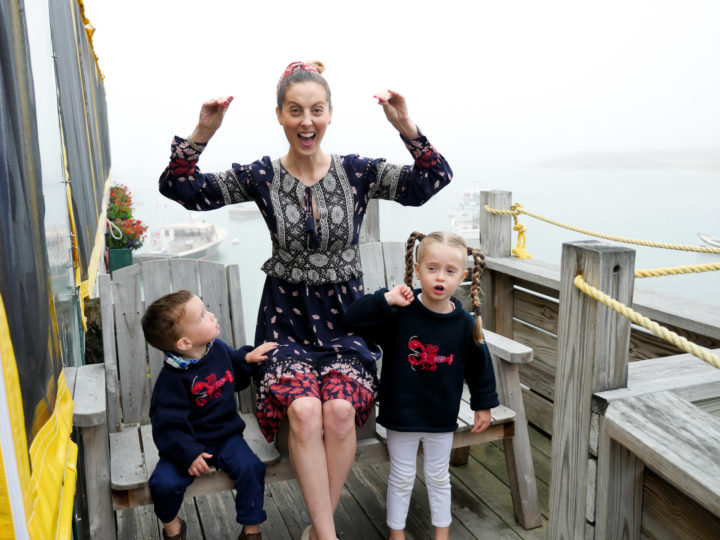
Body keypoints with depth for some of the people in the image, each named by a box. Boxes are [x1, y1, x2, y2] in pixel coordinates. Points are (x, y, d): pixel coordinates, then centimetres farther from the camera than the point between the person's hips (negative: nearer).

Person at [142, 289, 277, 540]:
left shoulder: (220, 349, -4)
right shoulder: (172, 378, -20)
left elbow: (237, 378, 16)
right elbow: (167, 425, -19)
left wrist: (248, 358, -2)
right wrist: (188, 454, -28)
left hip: (226, 435, 3)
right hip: (191, 443, -3)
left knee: (250, 468, -21)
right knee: (163, 483, -21)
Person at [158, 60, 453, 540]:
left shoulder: (357, 171, 0)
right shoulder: (262, 176, 0)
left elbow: (433, 181, -9)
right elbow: (179, 188, -4)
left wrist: (408, 130, -24)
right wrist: (202, 134, -19)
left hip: (345, 317, 0)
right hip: (287, 319, 0)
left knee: (340, 408, -24)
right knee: (304, 409, -26)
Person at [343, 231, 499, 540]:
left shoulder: (465, 324, -10)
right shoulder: (399, 313, -17)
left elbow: (479, 364, 3)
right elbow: (353, 319, -22)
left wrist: (483, 404, 9)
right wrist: (386, 299, -32)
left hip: (441, 419, 2)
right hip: (401, 415, -2)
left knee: (439, 477, 21)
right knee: (402, 479, 15)